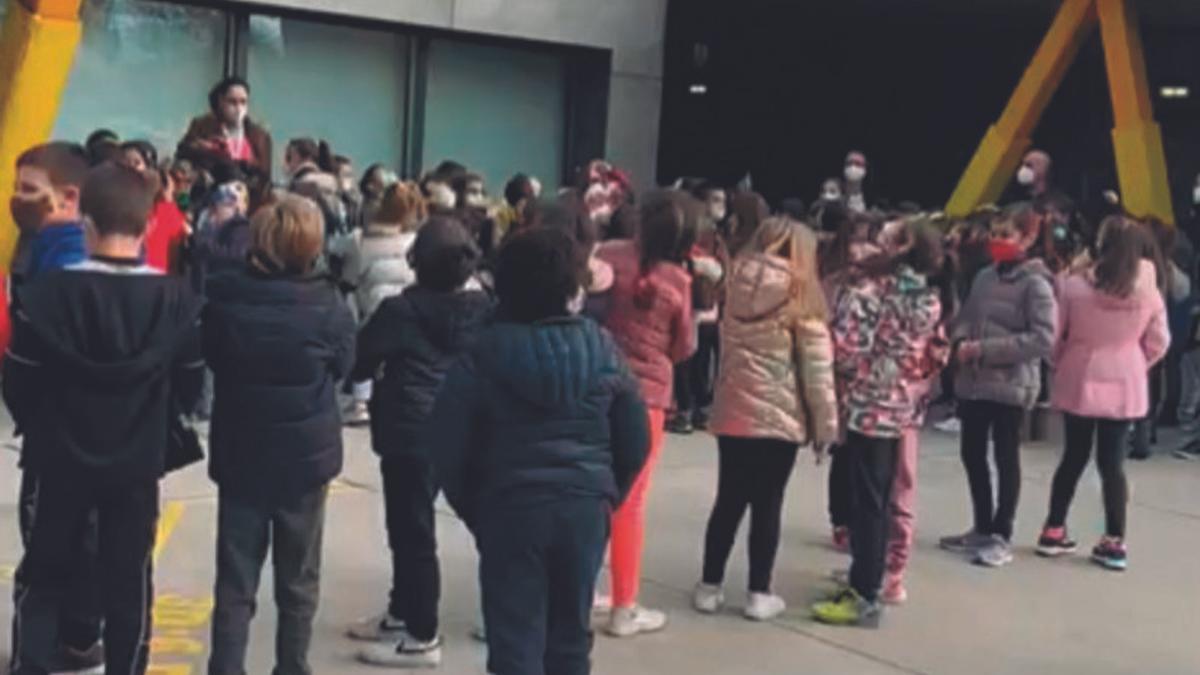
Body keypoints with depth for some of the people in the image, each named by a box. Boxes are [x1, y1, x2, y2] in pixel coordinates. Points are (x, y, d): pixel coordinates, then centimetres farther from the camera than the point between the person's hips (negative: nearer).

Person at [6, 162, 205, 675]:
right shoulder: (178, 300, -10)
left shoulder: (46, 293, -15)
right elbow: (189, 388, -1)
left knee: (44, 577, 15)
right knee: (128, 583, 11)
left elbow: (17, 384, -6)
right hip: (138, 463, 1)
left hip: (61, 459, -1)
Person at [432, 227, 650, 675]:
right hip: (586, 509, 3)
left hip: (509, 510, -3)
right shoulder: (602, 348, -1)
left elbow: (447, 447, -7)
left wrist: (473, 510, 7)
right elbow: (635, 441, 3)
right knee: (570, 637, 16)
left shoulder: (484, 355, -8)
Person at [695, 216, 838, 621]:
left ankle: (709, 587, 17)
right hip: (779, 417, -4)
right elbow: (817, 364, -8)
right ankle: (760, 594, 10)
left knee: (729, 502, 12)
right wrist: (825, 422, -3)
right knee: (767, 505, 4)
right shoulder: (799, 293, -7)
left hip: (733, 412, 4)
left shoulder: (737, 286, 6)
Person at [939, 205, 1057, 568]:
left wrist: (986, 349, -21)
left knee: (1006, 459, 3)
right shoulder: (985, 276, 9)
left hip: (1011, 383, -7)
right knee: (972, 453, 14)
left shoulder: (1036, 284, -11)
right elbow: (965, 317, 17)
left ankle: (1002, 537, 13)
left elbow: (1043, 338, -19)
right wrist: (962, 341, -7)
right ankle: (982, 528, 29)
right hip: (973, 379, 7)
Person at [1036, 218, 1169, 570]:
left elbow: (1054, 336, -5)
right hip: (1124, 385, 0)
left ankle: (1053, 531, 19)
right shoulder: (1148, 292, -6)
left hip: (1079, 381, 0)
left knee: (1073, 456, 12)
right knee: (1112, 462, 7)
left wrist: (1061, 363, 15)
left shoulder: (1074, 285, -12)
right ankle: (1114, 542, 8)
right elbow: (1158, 343, 2)